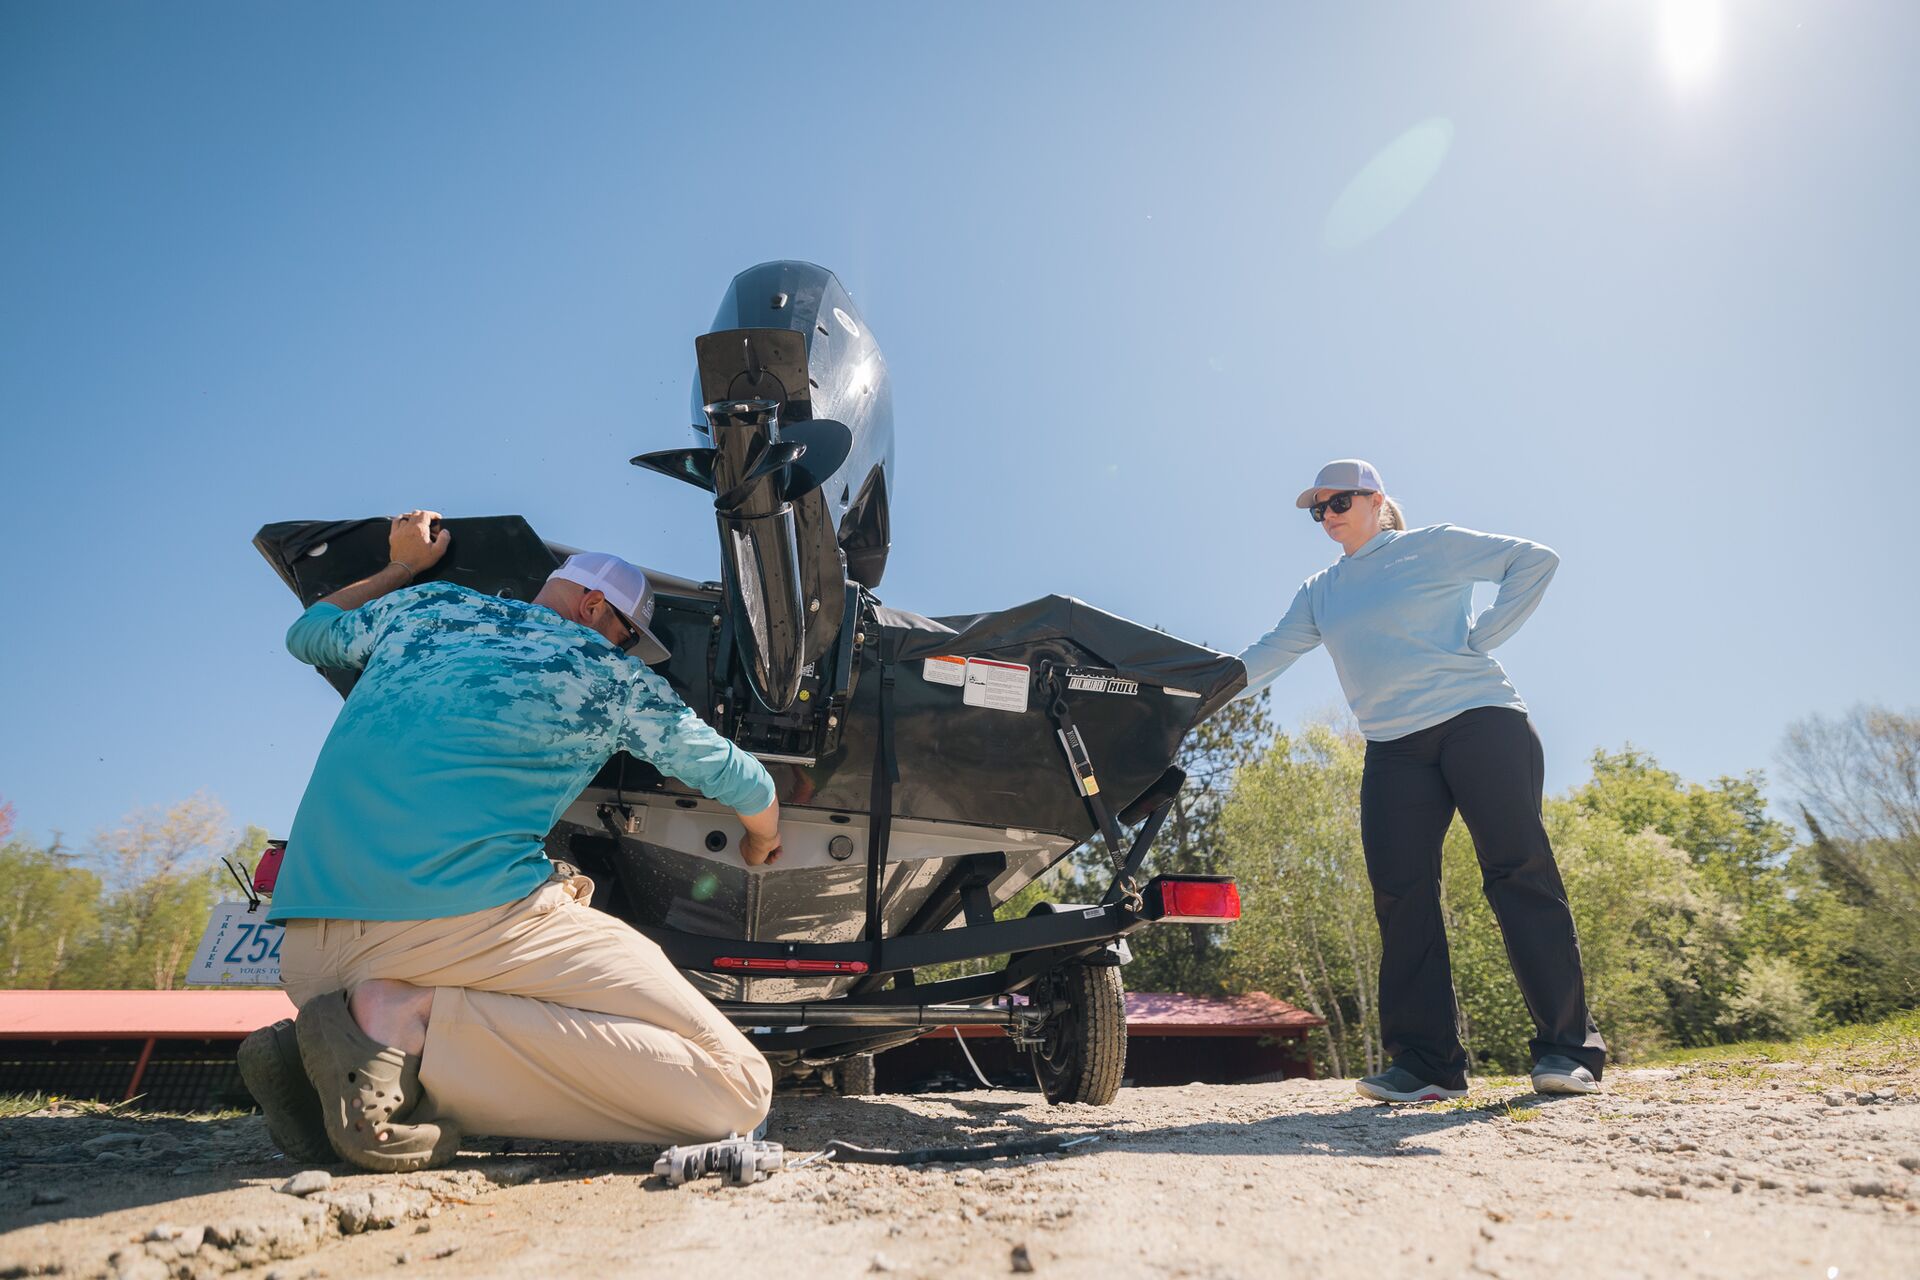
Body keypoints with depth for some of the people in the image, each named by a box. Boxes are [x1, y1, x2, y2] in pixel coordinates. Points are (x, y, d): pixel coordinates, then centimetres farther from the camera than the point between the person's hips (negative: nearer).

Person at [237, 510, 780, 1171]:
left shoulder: (424, 608, 21)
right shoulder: (606, 673, 9)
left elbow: (307, 634, 43)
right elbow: (740, 779, 18)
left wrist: (401, 569, 56)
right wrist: (763, 841, 40)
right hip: (467, 915, -7)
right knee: (736, 1089, -9)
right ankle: (415, 1020, -16)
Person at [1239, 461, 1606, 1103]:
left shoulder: (1432, 547, 5)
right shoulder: (1319, 593, 19)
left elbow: (1536, 559, 2)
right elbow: (1266, 656, 14)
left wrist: (1483, 636, -7)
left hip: (1479, 723, -4)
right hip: (1393, 751, 5)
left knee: (1519, 871, -7)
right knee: (1400, 895, -5)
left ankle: (1568, 1047, 1)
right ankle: (1425, 1061, 0)